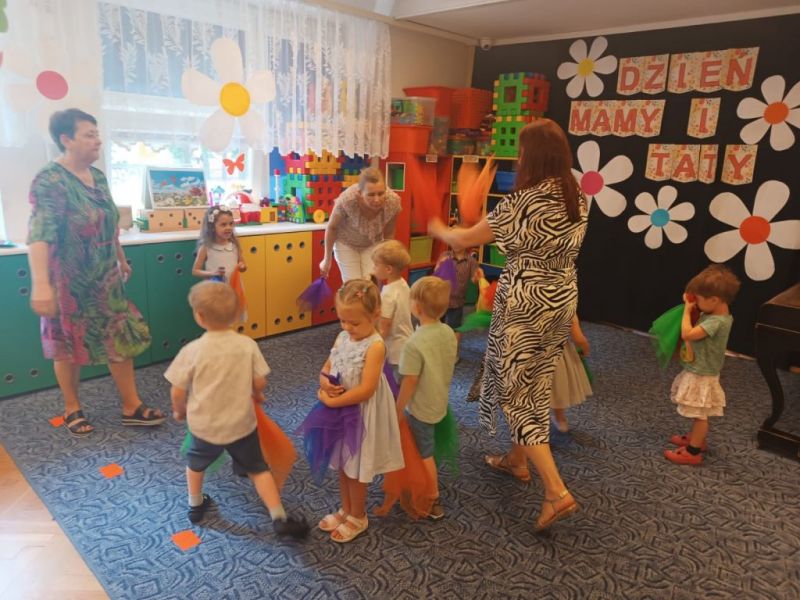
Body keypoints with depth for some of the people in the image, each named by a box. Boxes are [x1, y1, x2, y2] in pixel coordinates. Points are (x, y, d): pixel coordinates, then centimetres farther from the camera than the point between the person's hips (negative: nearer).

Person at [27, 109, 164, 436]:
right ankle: (72, 410, 28)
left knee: (121, 337, 7)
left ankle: (132, 407, 18)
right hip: (69, 281, -7)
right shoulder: (50, 180, -18)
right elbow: (39, 233, -29)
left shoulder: (98, 177, 5)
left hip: (105, 278, 7)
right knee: (69, 345, 8)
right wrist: (41, 283, -38)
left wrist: (122, 260, 24)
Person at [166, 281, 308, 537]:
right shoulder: (248, 344, -13)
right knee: (258, 469, 15)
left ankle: (196, 506, 47)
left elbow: (178, 392, -10)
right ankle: (280, 519, 12)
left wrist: (179, 411, 11)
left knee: (196, 462, 30)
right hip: (241, 424, 0)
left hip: (204, 425, 0)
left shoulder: (192, 350, -18)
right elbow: (260, 384, -7)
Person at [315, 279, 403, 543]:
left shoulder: (375, 346, -24)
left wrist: (331, 401, -22)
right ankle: (346, 509, 43)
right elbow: (327, 367, 7)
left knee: (355, 469, 11)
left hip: (361, 414, -7)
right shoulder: (343, 336, -1)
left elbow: (366, 390, -27)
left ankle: (358, 517, 33)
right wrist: (324, 382, -15)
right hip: (341, 411, 7)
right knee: (342, 464, 22)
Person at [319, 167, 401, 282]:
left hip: (373, 244, 2)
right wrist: (327, 260, -6)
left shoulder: (393, 202, -30)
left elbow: (389, 234, -10)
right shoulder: (347, 200, -36)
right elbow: (332, 227, -16)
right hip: (346, 243, -2)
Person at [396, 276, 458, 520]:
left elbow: (409, 382, -23)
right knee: (424, 449, 27)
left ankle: (434, 502, 25)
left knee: (424, 454, 11)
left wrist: (398, 409, -10)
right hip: (440, 402, 8)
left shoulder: (415, 343, -30)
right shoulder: (449, 333, -8)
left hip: (420, 408, -7)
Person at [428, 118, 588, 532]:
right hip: (563, 299, 8)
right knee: (535, 386, 20)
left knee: (515, 391, 3)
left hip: (525, 304, -8)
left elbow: (467, 239, -10)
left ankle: (557, 492, -1)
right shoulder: (576, 199, 3)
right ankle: (517, 459, 39)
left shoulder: (523, 201, -20)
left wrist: (439, 231, 11)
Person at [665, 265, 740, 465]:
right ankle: (696, 439, 41)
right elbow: (696, 329, 12)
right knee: (699, 414, 25)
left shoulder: (716, 322, -29)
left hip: (701, 376, -9)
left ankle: (694, 452, 16)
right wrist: (691, 307, -3)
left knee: (700, 415, 4)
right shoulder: (718, 315, 0)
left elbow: (687, 334, -33)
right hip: (699, 372, 9)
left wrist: (687, 309, -22)